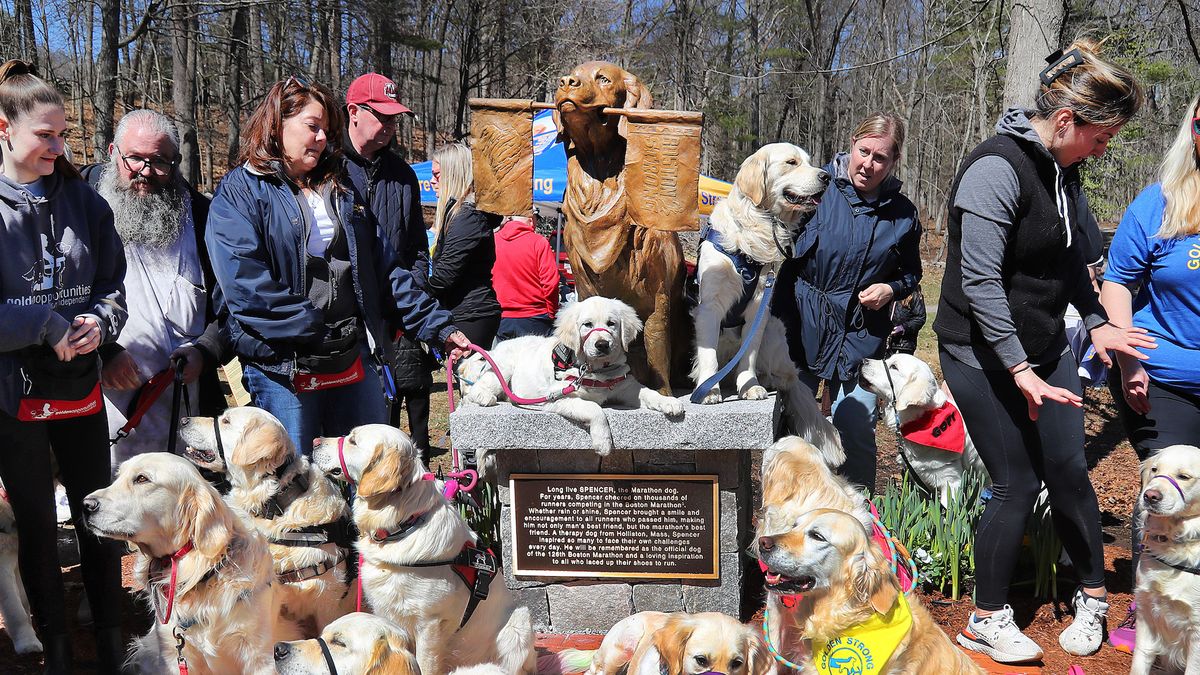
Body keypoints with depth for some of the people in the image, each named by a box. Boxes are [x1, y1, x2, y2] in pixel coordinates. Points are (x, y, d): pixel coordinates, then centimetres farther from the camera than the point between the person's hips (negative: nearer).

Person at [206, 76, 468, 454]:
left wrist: (437, 326, 9)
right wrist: (315, 332, -18)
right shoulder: (239, 192, -1)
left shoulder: (340, 190, 18)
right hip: (283, 369, -5)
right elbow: (246, 285, -14)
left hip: (356, 362, 6)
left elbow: (385, 268, 17)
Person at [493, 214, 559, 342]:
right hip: (534, 319, -3)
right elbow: (550, 283, -10)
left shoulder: (492, 240, 5)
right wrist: (551, 314, 2)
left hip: (502, 319, 3)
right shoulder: (538, 242, -5)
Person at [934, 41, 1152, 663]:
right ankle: (986, 623, 17)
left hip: (1045, 348, 8)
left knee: (1069, 471, 10)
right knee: (1017, 484, -1)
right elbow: (980, 280, -25)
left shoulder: (1062, 168, 6)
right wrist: (1019, 369, -27)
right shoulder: (996, 169, -22)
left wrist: (1095, 321, 10)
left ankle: (1092, 597, 31)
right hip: (984, 357, -8)